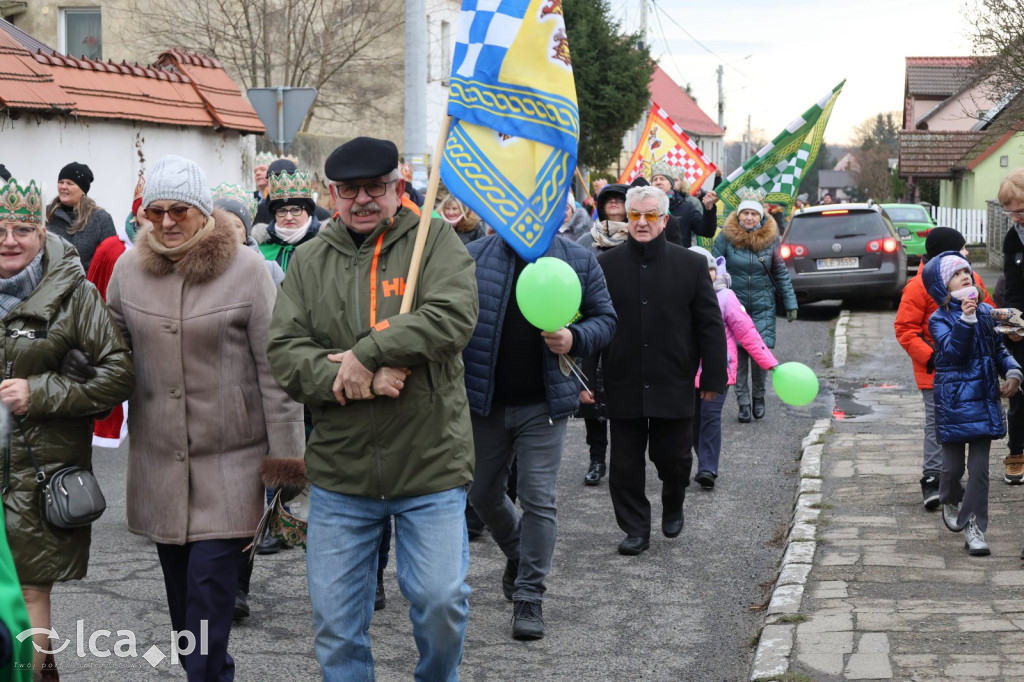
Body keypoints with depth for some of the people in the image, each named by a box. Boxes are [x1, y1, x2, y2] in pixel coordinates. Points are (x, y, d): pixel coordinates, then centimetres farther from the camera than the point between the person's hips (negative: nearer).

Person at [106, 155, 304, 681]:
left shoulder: (246, 268, -7)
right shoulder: (129, 269, 4)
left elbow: (275, 367, -6)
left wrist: (286, 456, -7)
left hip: (230, 456, -4)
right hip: (157, 454, 4)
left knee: (210, 575, -10)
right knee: (178, 580, 11)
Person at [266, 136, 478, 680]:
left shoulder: (434, 241, -1)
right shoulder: (309, 261, 7)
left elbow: (453, 315, -18)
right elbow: (284, 351, -2)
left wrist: (365, 356, -20)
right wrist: (357, 381, -18)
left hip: (430, 464, -2)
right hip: (339, 472, 3)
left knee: (441, 601, 0)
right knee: (335, 617, 7)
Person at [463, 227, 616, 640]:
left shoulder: (578, 261, 0)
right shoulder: (473, 258, -1)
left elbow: (605, 317, 5)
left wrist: (575, 339, -16)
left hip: (543, 405, -2)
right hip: (484, 403, 2)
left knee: (538, 498, -3)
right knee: (483, 493, 14)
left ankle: (529, 595, 10)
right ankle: (517, 553, 43)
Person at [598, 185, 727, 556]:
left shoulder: (691, 264, 1)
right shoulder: (606, 265, 1)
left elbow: (710, 325, 2)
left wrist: (713, 376, 0)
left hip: (673, 385, 0)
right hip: (623, 384, 1)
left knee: (672, 457, 8)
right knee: (626, 463, 5)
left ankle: (673, 507, 37)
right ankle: (636, 528, 19)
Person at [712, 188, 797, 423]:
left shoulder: (770, 238, 2)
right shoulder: (726, 237, -3)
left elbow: (781, 273, 10)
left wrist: (790, 304, 7)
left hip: (763, 306, 1)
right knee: (739, 354, -2)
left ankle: (758, 397, 14)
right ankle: (743, 402, 8)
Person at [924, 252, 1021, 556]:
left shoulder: (985, 312, 6)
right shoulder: (939, 319, -7)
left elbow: (998, 348, 16)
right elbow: (952, 351, -23)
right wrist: (965, 320, -32)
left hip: (984, 399, 3)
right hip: (953, 401, -3)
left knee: (979, 467, 1)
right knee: (953, 466, 6)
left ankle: (974, 528, 7)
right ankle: (951, 500, 38)